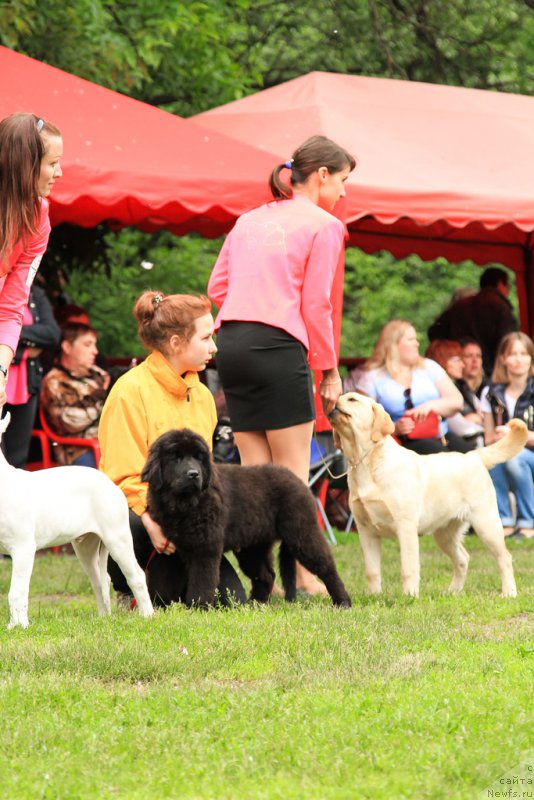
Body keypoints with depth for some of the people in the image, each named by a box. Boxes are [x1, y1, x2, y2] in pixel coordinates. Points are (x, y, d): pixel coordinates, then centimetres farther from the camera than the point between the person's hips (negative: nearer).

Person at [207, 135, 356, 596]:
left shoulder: (250, 220, 20)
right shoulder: (323, 225, 1)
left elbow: (218, 287, 14)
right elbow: (316, 304, -4)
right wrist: (330, 370, 4)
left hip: (230, 343, 6)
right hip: (278, 347, -6)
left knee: (254, 469, 8)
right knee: (293, 470, 0)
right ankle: (304, 577, 1)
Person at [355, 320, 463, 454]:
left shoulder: (429, 367, 19)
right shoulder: (372, 377, 7)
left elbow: (456, 401, 12)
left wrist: (431, 405, -8)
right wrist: (394, 429, -17)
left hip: (440, 437, 4)